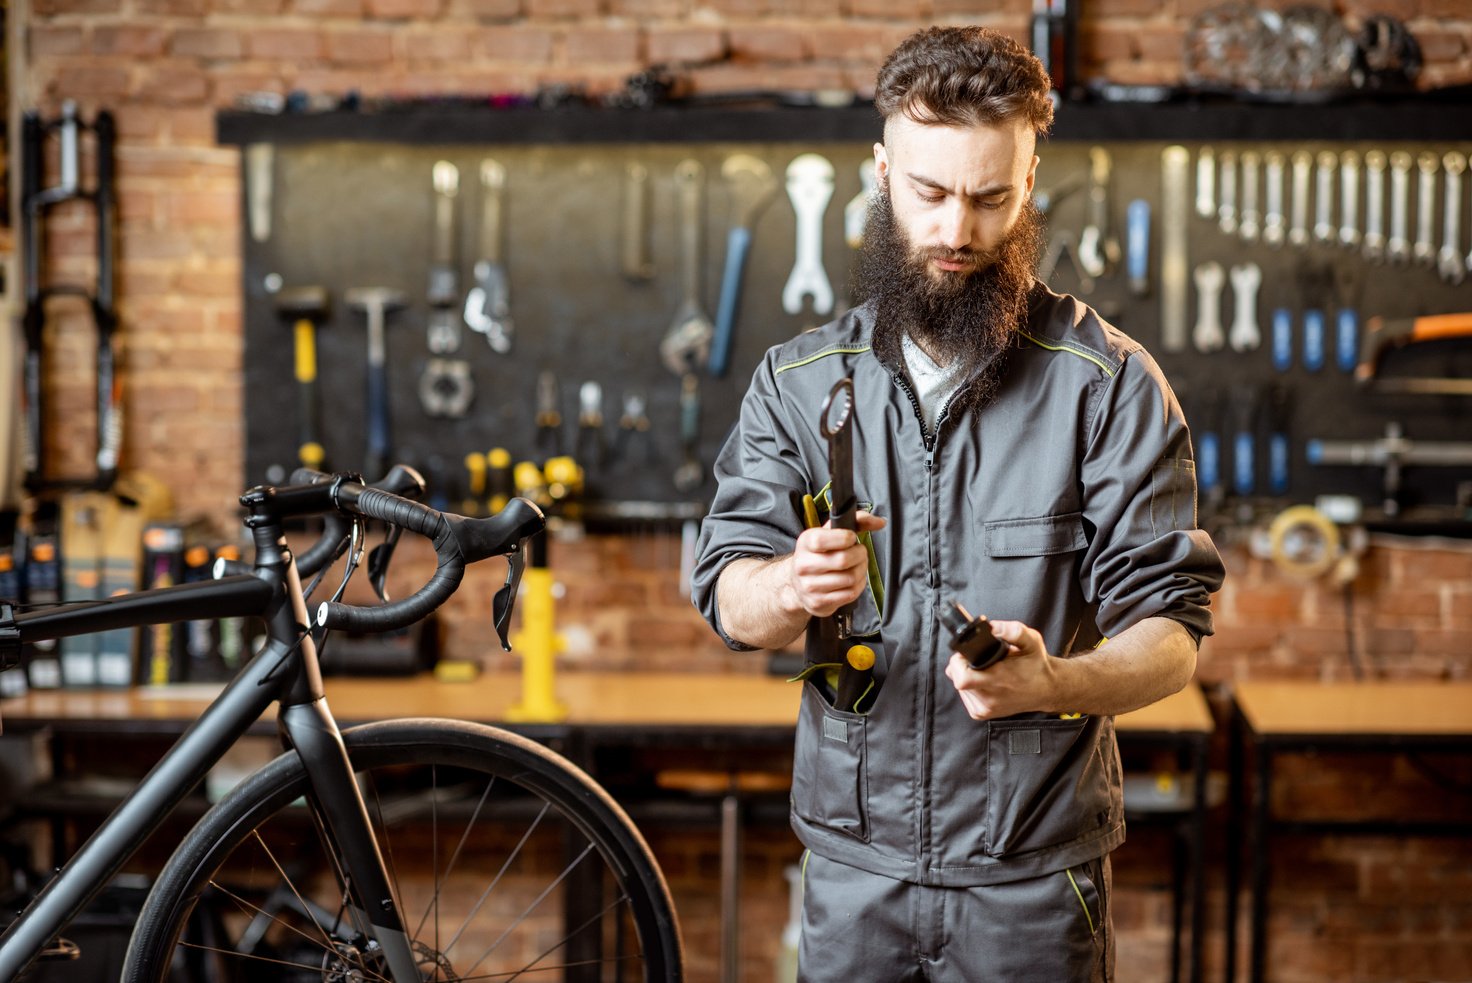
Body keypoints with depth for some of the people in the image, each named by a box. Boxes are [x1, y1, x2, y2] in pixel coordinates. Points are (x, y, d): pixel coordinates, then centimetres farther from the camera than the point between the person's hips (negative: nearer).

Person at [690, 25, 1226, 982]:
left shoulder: (1109, 383, -6)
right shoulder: (798, 379, 3)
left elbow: (1171, 633, -9)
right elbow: (730, 601, -3)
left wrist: (1052, 683, -29)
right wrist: (793, 589, -27)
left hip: (1035, 876, -2)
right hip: (852, 858, 2)